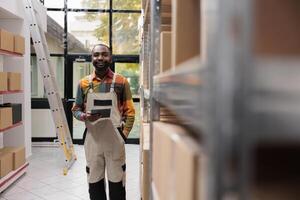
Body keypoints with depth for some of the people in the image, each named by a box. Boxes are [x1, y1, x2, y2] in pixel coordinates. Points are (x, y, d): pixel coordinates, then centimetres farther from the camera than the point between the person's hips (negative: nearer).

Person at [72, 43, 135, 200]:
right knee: (94, 180, 13)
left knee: (116, 181, 9)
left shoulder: (121, 82, -2)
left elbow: (129, 111, 0)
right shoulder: (84, 83, 4)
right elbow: (76, 109, 9)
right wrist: (84, 116, -12)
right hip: (92, 139, 2)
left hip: (114, 139, -2)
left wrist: (124, 134, -7)